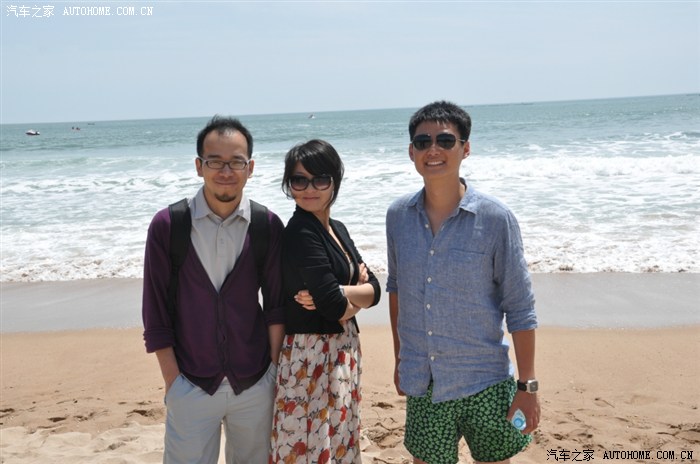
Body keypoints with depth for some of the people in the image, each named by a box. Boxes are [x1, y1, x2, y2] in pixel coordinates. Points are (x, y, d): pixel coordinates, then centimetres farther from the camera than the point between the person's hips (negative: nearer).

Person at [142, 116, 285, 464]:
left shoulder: (268, 226, -4)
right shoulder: (166, 226, -8)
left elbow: (276, 303, 2)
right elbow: (156, 314, -4)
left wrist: (275, 366, 0)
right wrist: (172, 381, -5)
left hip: (255, 384, 1)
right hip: (191, 385, -1)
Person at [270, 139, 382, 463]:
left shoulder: (337, 229, 9)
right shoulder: (300, 233, -16)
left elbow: (374, 290, 3)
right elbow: (335, 307, -22)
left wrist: (338, 292, -15)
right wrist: (356, 295, -1)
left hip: (343, 352, 8)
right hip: (311, 357, -8)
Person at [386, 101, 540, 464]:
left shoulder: (495, 219, -11)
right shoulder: (398, 215, 0)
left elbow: (520, 309, -8)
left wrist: (527, 385, -9)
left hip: (484, 384, -3)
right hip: (421, 384, 3)